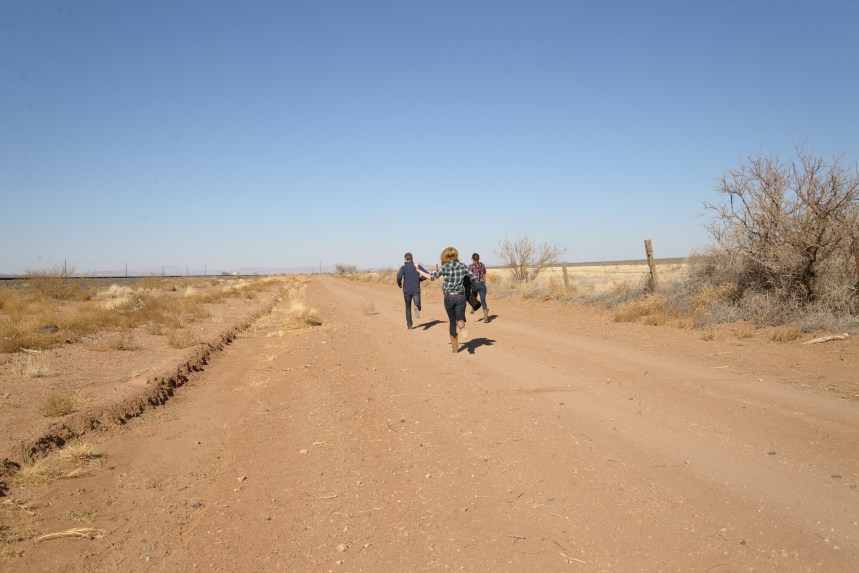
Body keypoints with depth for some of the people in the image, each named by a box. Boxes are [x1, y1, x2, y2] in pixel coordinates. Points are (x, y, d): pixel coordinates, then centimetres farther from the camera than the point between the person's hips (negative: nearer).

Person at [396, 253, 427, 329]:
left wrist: (399, 284, -1)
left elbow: (399, 276, -21)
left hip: (407, 290, 0)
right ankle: (417, 307, -36)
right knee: (418, 306, 1)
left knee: (408, 308, 14)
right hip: (416, 290, 0)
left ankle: (409, 325, 15)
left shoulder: (403, 267, -4)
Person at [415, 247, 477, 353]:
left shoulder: (445, 267, -6)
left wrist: (420, 271, 9)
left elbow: (432, 277, -3)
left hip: (449, 297, -1)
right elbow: (474, 278, 3)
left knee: (452, 322, 12)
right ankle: (462, 326, -40)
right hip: (460, 297, 1)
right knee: (459, 319, -2)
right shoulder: (462, 266, 2)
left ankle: (454, 346, 21)